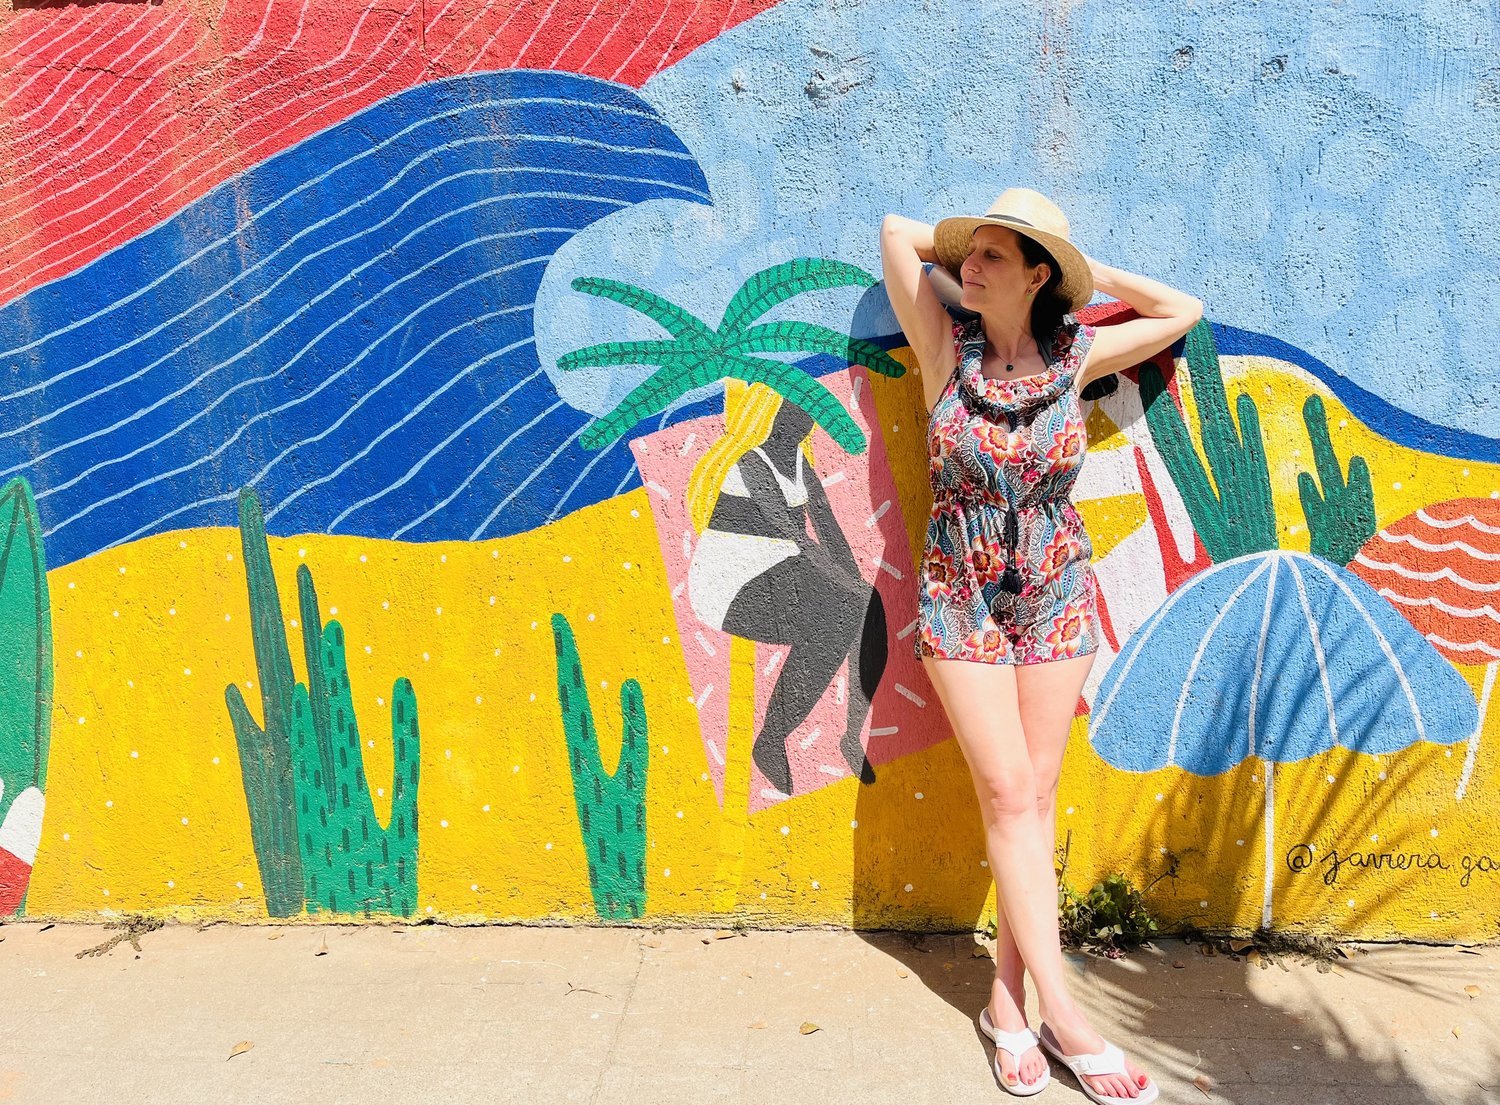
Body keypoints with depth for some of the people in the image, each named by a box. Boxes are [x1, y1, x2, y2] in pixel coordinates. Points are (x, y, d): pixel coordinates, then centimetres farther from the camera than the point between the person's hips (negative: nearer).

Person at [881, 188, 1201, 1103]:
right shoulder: (948, 349, -6)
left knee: (1034, 797, 4)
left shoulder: (1074, 356, -1)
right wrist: (966, 243, 4)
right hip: (961, 601, -2)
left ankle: (1009, 994, 14)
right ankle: (1063, 1013, 1)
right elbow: (899, 232, -4)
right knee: (1010, 794, -4)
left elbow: (1184, 311, 12)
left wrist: (1088, 268, 6)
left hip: (1057, 599, 2)